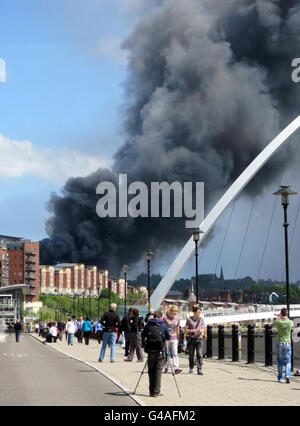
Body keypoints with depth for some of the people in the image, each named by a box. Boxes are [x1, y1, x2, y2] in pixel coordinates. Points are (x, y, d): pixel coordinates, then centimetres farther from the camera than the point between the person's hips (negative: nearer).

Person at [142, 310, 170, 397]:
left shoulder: (148, 325, 3)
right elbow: (168, 337, 7)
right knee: (158, 371, 0)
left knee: (151, 371, 11)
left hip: (150, 351, 2)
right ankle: (156, 392, -5)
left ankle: (151, 391, 11)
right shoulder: (163, 325, -1)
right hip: (160, 351, -2)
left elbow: (143, 336, 10)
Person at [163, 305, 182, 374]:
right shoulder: (165, 318, -5)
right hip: (166, 338, -2)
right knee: (166, 354, 6)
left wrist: (178, 339, 16)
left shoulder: (177, 319, 7)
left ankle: (176, 368, -13)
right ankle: (166, 368, 17)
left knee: (175, 354, -7)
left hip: (174, 339, 2)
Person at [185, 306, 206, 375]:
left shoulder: (201, 319, 8)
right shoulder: (189, 320, 3)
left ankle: (199, 370, -13)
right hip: (191, 338, 0)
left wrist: (201, 331, -16)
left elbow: (203, 329, 8)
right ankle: (191, 369, 22)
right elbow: (186, 330, 2)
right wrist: (192, 330, -16)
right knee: (191, 355, 6)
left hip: (199, 338, 0)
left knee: (199, 355, -10)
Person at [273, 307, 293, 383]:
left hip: (280, 344, 0)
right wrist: (286, 317, 27)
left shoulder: (278, 322, -10)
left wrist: (279, 316, 24)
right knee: (288, 361, 8)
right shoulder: (290, 322, -8)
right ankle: (287, 375, -13)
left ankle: (280, 378, 13)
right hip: (288, 344, 0)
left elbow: (274, 324, 16)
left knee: (280, 361, 12)